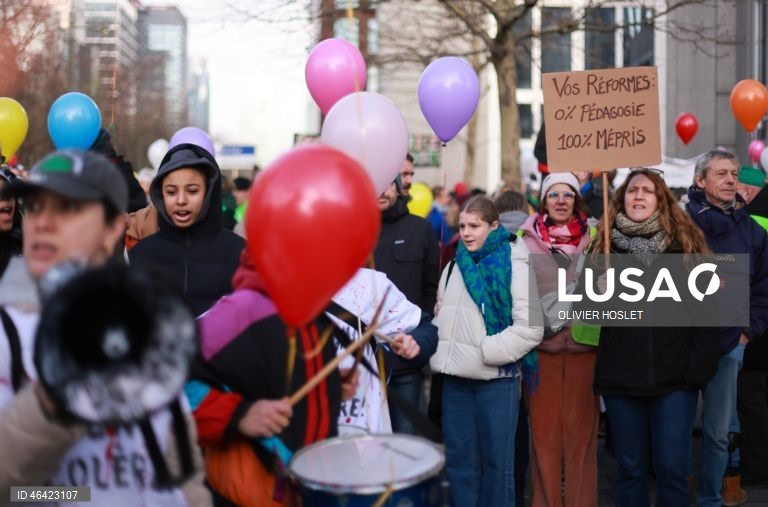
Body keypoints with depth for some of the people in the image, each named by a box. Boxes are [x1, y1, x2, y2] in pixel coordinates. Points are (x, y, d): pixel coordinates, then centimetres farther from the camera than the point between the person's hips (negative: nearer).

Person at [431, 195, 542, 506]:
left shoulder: (514, 264, -7)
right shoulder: (454, 266, 12)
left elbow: (530, 327, -14)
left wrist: (486, 352, -15)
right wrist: (440, 352, 5)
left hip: (495, 378, -6)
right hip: (455, 377, 6)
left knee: (496, 460, 3)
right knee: (459, 457, 12)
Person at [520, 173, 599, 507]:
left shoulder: (592, 240, 5)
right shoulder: (527, 241, 3)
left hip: (584, 345, 1)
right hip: (541, 345, 0)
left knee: (581, 429, 6)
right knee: (544, 429, 5)